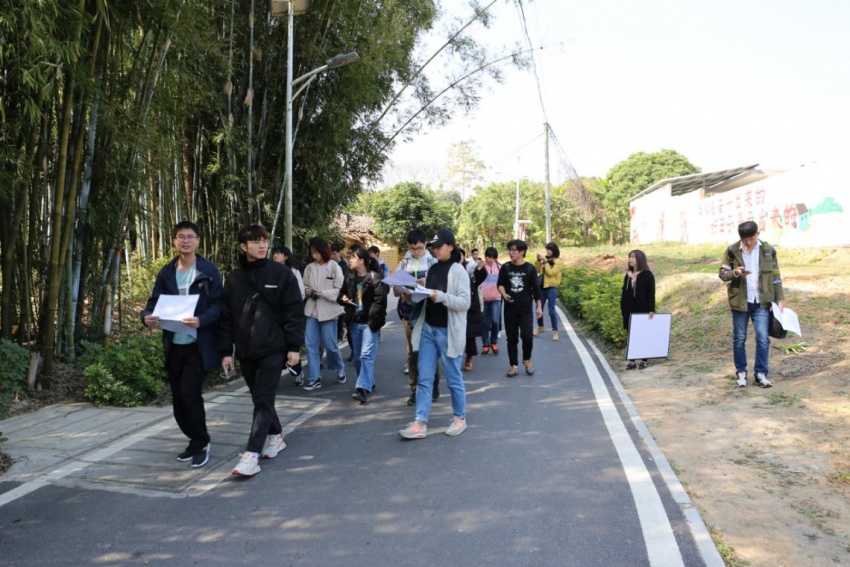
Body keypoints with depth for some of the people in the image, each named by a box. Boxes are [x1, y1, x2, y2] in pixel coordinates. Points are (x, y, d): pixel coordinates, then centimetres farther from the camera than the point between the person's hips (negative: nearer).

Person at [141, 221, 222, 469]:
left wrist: (201, 320, -25)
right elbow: (154, 301, 9)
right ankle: (195, 441, 29)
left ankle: (201, 443, 9)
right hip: (174, 344, 5)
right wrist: (147, 315, -13)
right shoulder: (166, 272, 9)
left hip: (199, 344, -5)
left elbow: (218, 304, -8)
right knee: (178, 397, 11)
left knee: (189, 392, -11)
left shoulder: (209, 270, -4)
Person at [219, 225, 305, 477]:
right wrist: (226, 351, 3)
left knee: (263, 401, -6)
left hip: (273, 349, -4)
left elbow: (294, 312, -5)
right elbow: (226, 318, 7)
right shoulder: (233, 279, 6)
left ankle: (252, 453, -5)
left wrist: (294, 346, -9)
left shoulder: (281, 274, -3)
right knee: (260, 399, 13)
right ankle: (275, 436, 32)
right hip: (246, 351, 4)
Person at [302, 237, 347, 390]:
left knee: (330, 344, 4)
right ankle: (314, 378, 10)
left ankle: (340, 369, 31)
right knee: (311, 344, 2)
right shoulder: (309, 268, 5)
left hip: (328, 310, -4)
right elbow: (304, 285, 15)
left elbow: (340, 289, -9)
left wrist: (324, 293, -18)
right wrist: (307, 290, -7)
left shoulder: (334, 267, -7)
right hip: (312, 310, 4)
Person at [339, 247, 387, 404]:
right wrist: (342, 298, -1)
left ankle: (363, 389, -17)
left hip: (369, 322, -7)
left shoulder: (375, 277, -9)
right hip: (354, 322, 7)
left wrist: (372, 319, -19)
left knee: (366, 355, -13)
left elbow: (380, 300, -14)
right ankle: (369, 384, 28)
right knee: (357, 357, 13)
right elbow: (341, 294, 23)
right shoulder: (350, 278, 11)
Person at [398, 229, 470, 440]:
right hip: (427, 329, 6)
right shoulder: (432, 269, 11)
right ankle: (420, 423, 6)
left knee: (453, 379, 7)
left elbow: (465, 303, -14)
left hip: (448, 332, -6)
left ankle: (459, 418, 23)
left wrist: (441, 296, -26)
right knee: (424, 379, 3)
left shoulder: (458, 271, -8)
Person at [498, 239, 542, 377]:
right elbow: (500, 284, 8)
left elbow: (536, 289, 2)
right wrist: (504, 294, -12)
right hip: (510, 309, 2)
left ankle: (527, 360, 14)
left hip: (526, 309, -2)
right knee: (512, 338, 6)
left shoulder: (530, 268, -1)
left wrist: (539, 306, 1)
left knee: (527, 336, -12)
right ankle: (513, 366, 16)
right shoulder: (505, 268, 2)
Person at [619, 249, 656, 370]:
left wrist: (651, 309, -17)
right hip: (629, 311, 5)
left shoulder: (647, 275, -6)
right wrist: (622, 307, 7)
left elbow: (651, 293, -10)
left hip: (642, 310, -5)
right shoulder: (628, 275, 10)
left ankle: (644, 360, 11)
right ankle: (632, 361, 11)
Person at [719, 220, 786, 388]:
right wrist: (735, 272, -21)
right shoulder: (732, 251, -4)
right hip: (740, 301, 0)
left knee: (763, 338, -3)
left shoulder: (768, 250, 1)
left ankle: (761, 373, 9)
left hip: (761, 302, 1)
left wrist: (780, 299, 3)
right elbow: (722, 274, 1)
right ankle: (741, 372, 20)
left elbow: (775, 276, 6)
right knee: (739, 339, 6)